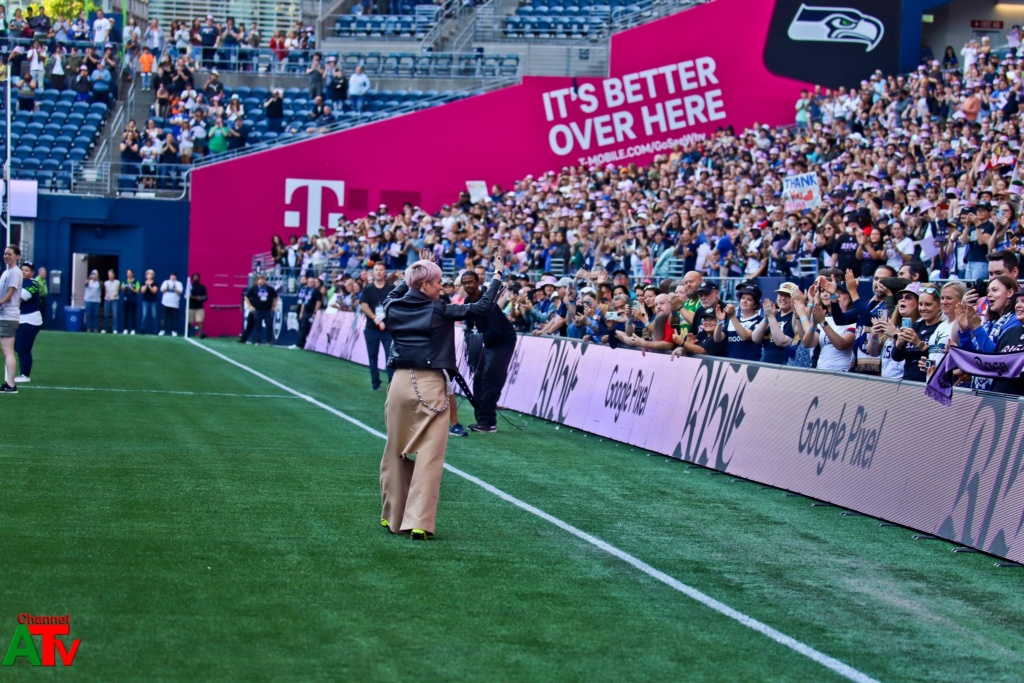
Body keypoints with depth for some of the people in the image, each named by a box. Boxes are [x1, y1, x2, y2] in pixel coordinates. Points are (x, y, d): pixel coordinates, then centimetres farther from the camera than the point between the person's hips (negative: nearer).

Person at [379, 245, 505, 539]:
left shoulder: (394, 308, 3)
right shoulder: (439, 311, -10)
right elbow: (481, 307, -6)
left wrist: (415, 272, 33)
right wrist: (498, 273, 2)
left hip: (400, 383, 5)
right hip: (430, 386, -5)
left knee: (396, 453, 14)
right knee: (428, 457, -3)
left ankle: (392, 517, 23)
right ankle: (419, 522, -10)